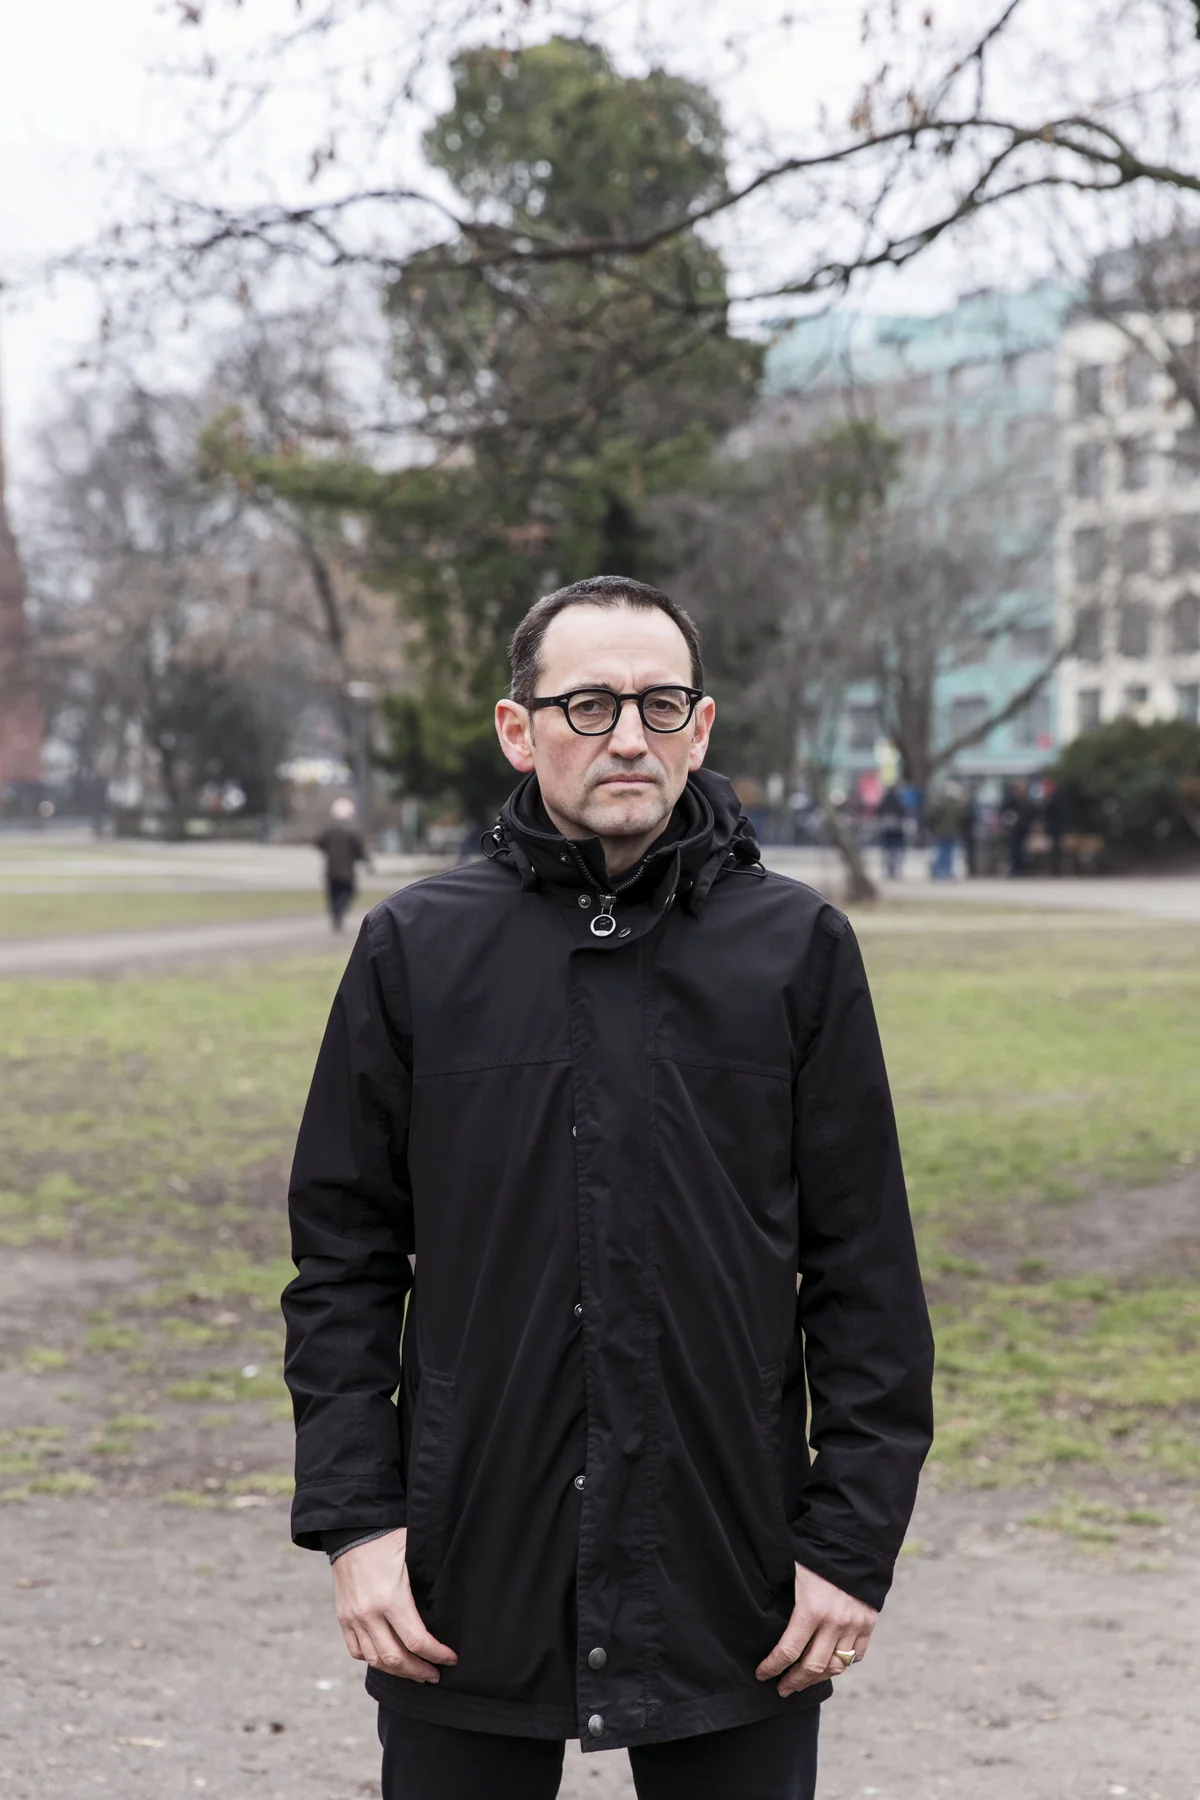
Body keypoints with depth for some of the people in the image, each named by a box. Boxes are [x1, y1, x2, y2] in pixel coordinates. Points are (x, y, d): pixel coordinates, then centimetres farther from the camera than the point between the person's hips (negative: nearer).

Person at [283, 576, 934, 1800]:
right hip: (467, 1585, 0)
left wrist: (855, 1541, -3)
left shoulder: (796, 950, 1)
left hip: (731, 1595, 0)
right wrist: (355, 1518, -3)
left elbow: (865, 1274, 2)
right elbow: (342, 1259, 4)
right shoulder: (418, 950, 2)